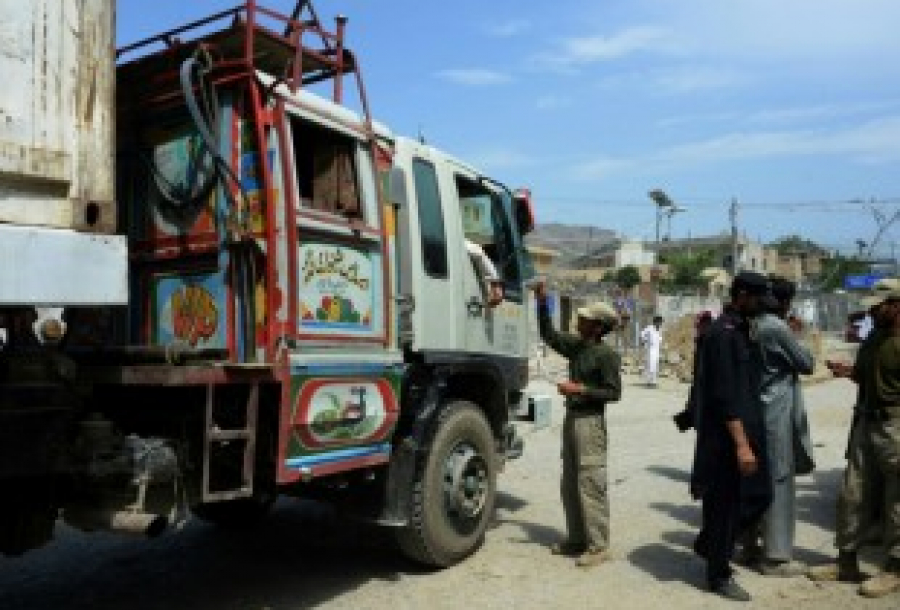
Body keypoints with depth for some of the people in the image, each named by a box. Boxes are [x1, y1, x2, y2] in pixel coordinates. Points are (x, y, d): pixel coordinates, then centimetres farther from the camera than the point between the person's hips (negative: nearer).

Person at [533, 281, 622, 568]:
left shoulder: (606, 355, -13)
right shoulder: (576, 346, 9)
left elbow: (614, 392, -15)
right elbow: (548, 334, 19)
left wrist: (580, 389, -19)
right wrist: (542, 302, 10)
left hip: (590, 421, -9)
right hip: (571, 418, 9)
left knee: (590, 484, -6)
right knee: (569, 484, 14)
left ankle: (598, 546, 3)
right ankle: (576, 539, 24)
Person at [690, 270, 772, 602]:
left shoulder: (739, 329, 12)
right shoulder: (723, 333, -17)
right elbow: (724, 394, -22)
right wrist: (741, 444, -23)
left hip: (746, 429, 9)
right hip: (726, 437, -9)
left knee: (759, 495, 14)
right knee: (725, 504, 3)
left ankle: (708, 544, 32)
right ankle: (719, 575, 19)